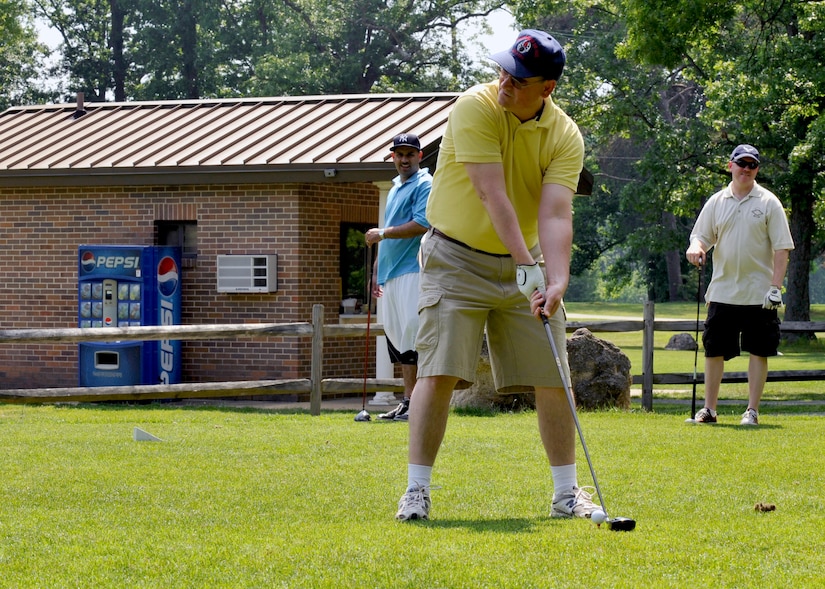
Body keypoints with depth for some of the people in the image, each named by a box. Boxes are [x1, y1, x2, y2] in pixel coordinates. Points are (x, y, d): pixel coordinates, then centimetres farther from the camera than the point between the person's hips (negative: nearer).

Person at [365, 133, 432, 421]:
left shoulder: (424, 184, -4)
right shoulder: (395, 188, 23)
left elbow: (421, 225, -17)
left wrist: (382, 233, -12)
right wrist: (377, 267, 22)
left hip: (413, 271, -9)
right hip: (391, 273, 9)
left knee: (413, 333, -13)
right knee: (395, 334, 7)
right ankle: (407, 402, 10)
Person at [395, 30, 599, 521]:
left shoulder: (565, 136, -8)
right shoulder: (475, 107, -18)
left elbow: (556, 214, -19)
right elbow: (493, 194, -25)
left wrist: (557, 280, -34)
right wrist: (526, 264, -31)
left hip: (525, 264, 3)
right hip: (457, 258, -3)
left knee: (553, 377, 2)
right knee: (439, 372, -12)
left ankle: (567, 493, 13)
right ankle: (417, 492, -6)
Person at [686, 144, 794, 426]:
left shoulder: (768, 203, -1)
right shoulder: (717, 202, 8)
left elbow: (781, 248, -4)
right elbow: (701, 236, 11)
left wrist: (775, 287, -12)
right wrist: (696, 247, -14)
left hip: (758, 294, -3)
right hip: (722, 291, 3)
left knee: (758, 351, 0)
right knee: (714, 350, 4)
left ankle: (752, 410, 6)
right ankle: (709, 408, 13)